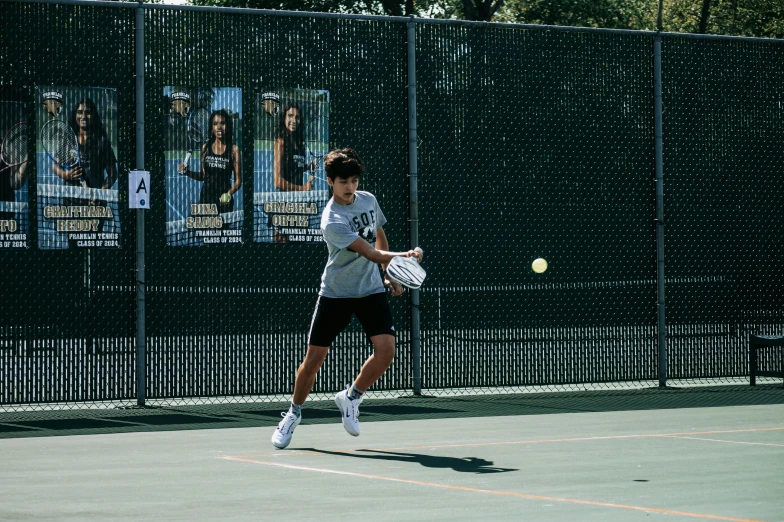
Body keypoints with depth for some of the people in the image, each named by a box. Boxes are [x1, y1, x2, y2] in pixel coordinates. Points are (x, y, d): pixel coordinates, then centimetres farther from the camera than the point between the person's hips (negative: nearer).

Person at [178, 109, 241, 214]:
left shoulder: (233, 150, -2)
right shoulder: (205, 148, 8)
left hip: (223, 200, -3)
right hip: (206, 197, 3)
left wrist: (230, 192, -21)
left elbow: (238, 180, -4)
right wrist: (187, 172, 1)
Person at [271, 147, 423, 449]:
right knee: (314, 357, -1)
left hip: (371, 291, 5)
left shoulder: (368, 200, 0)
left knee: (386, 349, -15)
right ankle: (294, 414, 22)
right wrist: (404, 256, -45)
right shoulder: (333, 222, -23)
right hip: (335, 294, -5)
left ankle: (351, 397, 9)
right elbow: (372, 254, -30)